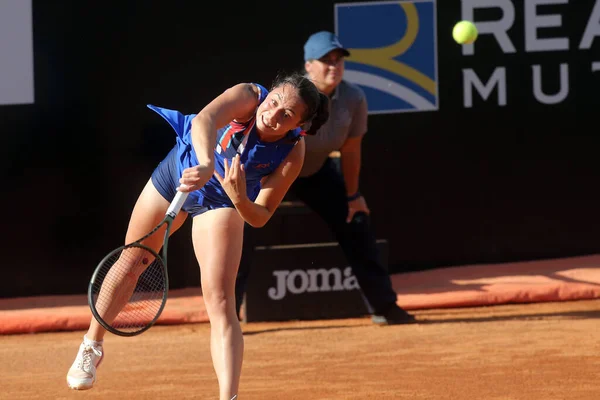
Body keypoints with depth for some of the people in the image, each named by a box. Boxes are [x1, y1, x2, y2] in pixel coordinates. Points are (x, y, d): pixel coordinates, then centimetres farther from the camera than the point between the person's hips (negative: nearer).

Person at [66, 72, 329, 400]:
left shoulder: (292, 153, -29)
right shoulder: (248, 96, -33)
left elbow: (260, 217, -25)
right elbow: (204, 120, -54)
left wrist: (241, 200, -47)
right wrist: (206, 166, -71)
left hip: (220, 203, -1)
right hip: (178, 172, 1)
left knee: (220, 302, -19)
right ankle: (92, 345, 46)